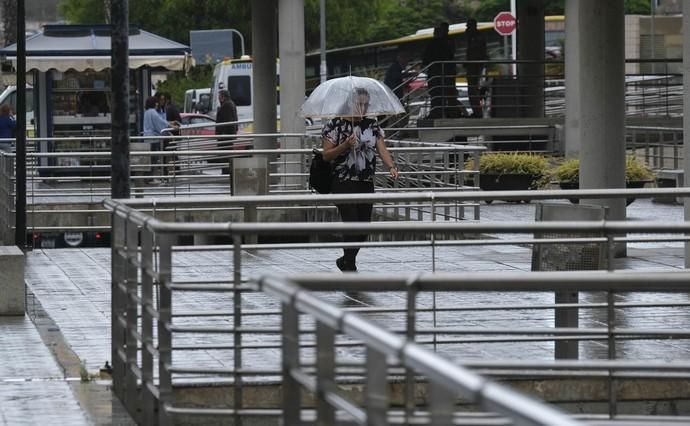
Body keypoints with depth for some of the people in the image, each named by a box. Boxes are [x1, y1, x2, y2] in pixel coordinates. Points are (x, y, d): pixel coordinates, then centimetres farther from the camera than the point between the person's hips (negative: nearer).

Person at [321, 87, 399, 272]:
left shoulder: (372, 125, 10)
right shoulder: (335, 125, -4)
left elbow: (382, 149, 0)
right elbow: (326, 155, -6)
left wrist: (391, 166, -19)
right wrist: (345, 145, -21)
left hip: (366, 183, 5)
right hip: (343, 183, -5)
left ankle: (345, 261, 29)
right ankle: (351, 270, -4)